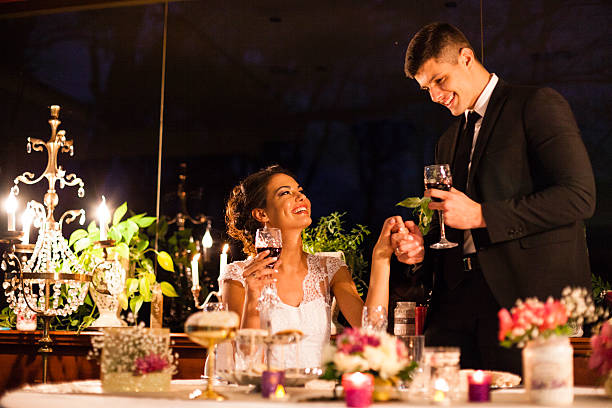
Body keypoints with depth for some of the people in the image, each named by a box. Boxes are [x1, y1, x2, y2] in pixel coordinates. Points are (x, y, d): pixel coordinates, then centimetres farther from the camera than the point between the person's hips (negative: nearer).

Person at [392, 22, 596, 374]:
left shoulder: (538, 105, 2)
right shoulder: (449, 142, 25)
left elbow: (579, 196, -11)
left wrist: (482, 216, -12)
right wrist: (424, 247, 8)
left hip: (526, 292, -6)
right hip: (459, 294, 6)